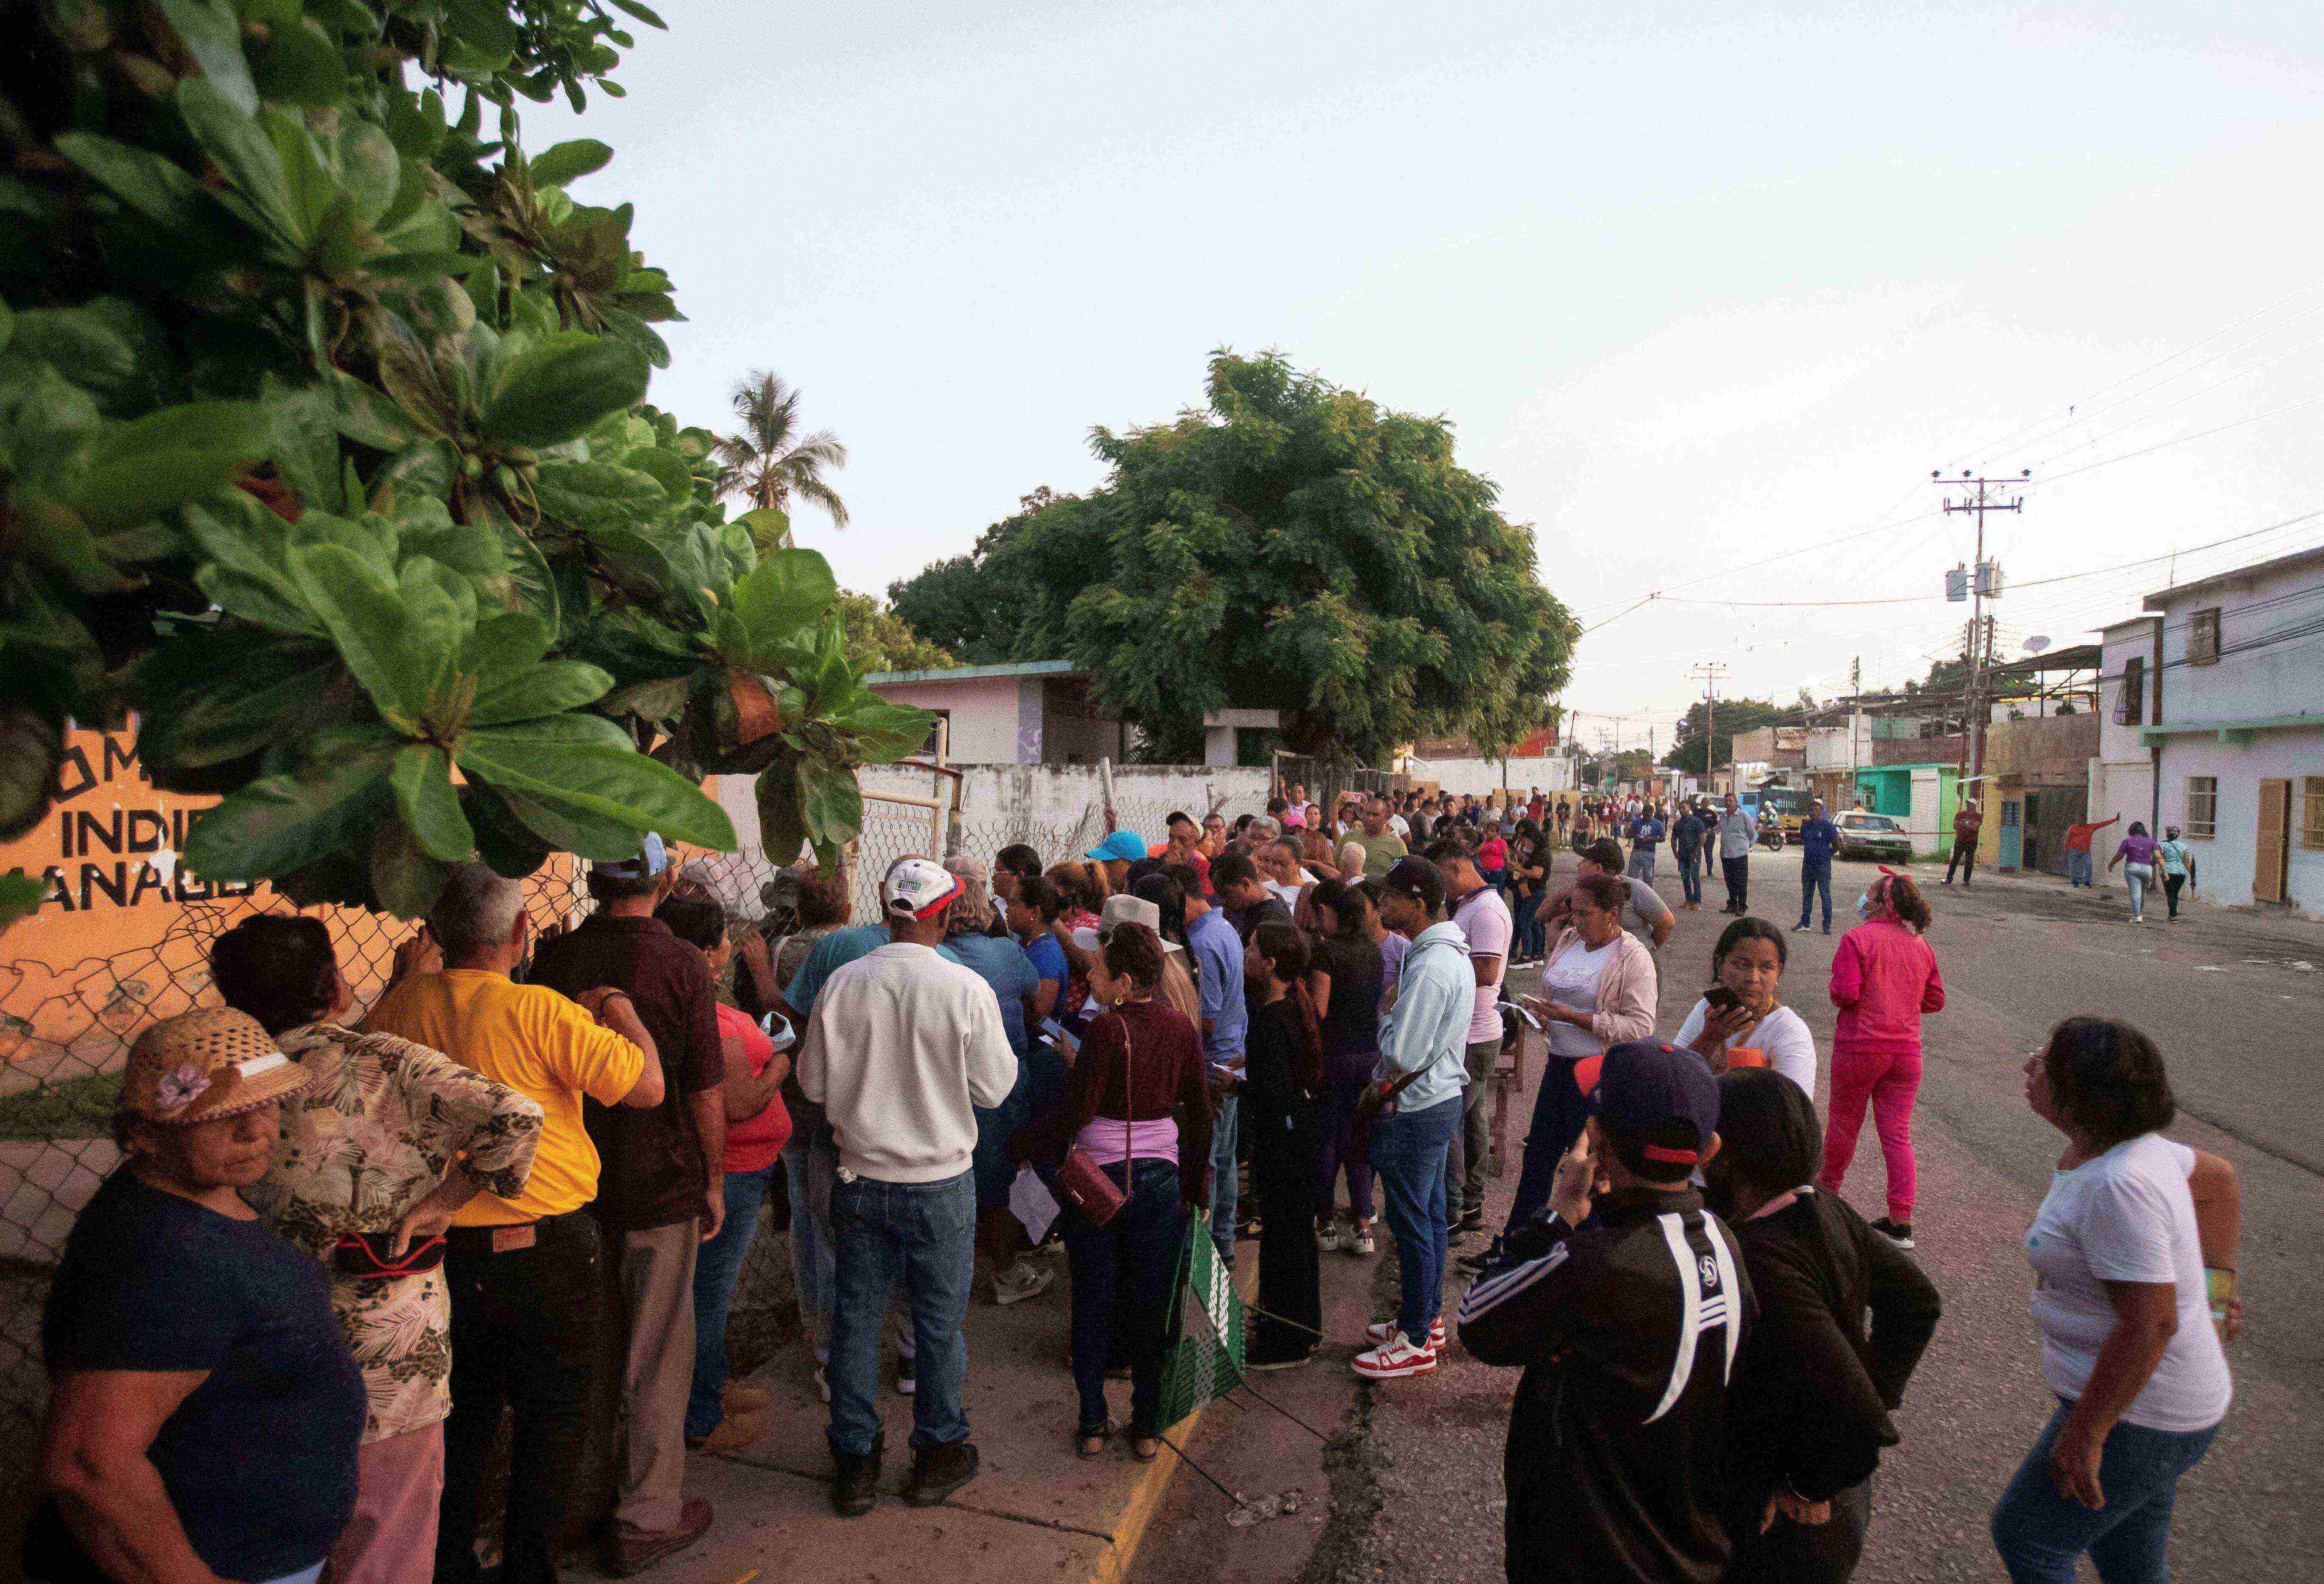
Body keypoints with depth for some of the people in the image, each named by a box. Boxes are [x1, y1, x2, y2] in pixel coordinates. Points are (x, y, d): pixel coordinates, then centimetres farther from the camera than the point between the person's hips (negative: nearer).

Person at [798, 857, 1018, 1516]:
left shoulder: (843, 985, -9)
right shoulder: (966, 989, -17)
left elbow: (814, 1081, 1)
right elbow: (994, 1088, -8)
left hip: (862, 1180, 2)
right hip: (940, 1183, -2)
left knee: (856, 1317, 15)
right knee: (940, 1322, 14)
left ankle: (855, 1463, 27)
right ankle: (938, 1455, 28)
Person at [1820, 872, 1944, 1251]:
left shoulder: (1856, 938, -11)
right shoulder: (1922, 946, 8)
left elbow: (1845, 994, -18)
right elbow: (1935, 1000, 11)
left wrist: (1835, 992, 3)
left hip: (1861, 1047, -5)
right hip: (1906, 1050, 5)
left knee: (1844, 1122, 14)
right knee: (1897, 1134, 7)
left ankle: (1828, 1187, 34)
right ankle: (1901, 1223, 7)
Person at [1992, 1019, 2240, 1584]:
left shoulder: (2118, 1186, -30)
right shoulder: (2116, 1147, 0)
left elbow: (2150, 1323, -30)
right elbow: (2218, 1178, 18)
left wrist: (2085, 1431, -22)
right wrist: (2217, 1281, 22)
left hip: (2136, 1415, -9)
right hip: (2137, 1394, 9)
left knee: (2022, 1536, 10)